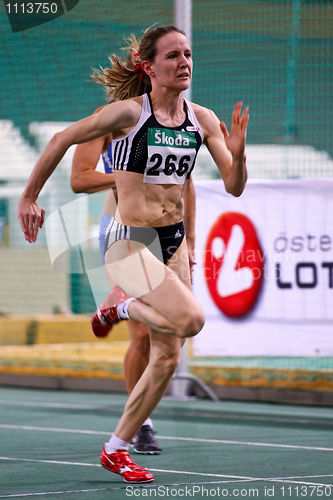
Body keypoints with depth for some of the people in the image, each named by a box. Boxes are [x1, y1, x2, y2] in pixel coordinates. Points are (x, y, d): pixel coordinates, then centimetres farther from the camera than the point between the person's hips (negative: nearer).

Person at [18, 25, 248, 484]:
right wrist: (29, 198, 2)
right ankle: (122, 310, 5)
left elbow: (234, 187, 3)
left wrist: (237, 153, -18)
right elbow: (62, 140, -3)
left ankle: (116, 450, 23)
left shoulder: (203, 120, 2)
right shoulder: (130, 112, -13)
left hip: (173, 242, 7)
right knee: (190, 319, -27)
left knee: (167, 358, 8)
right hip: (130, 244, -7)